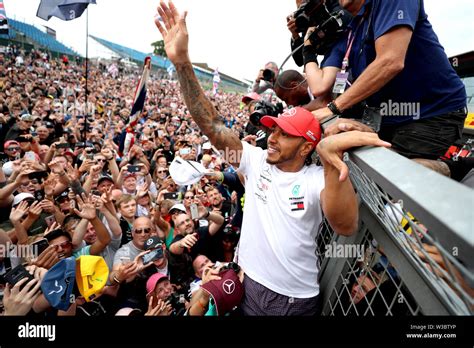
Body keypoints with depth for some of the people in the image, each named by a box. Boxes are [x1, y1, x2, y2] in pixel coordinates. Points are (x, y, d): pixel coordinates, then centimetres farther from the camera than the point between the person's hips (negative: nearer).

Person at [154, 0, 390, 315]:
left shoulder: (317, 180, -16)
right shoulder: (256, 162, -7)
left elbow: (346, 227, -34)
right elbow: (211, 124, -15)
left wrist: (331, 158, -49)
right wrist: (182, 61, -24)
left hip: (296, 300, -3)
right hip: (251, 285, 3)